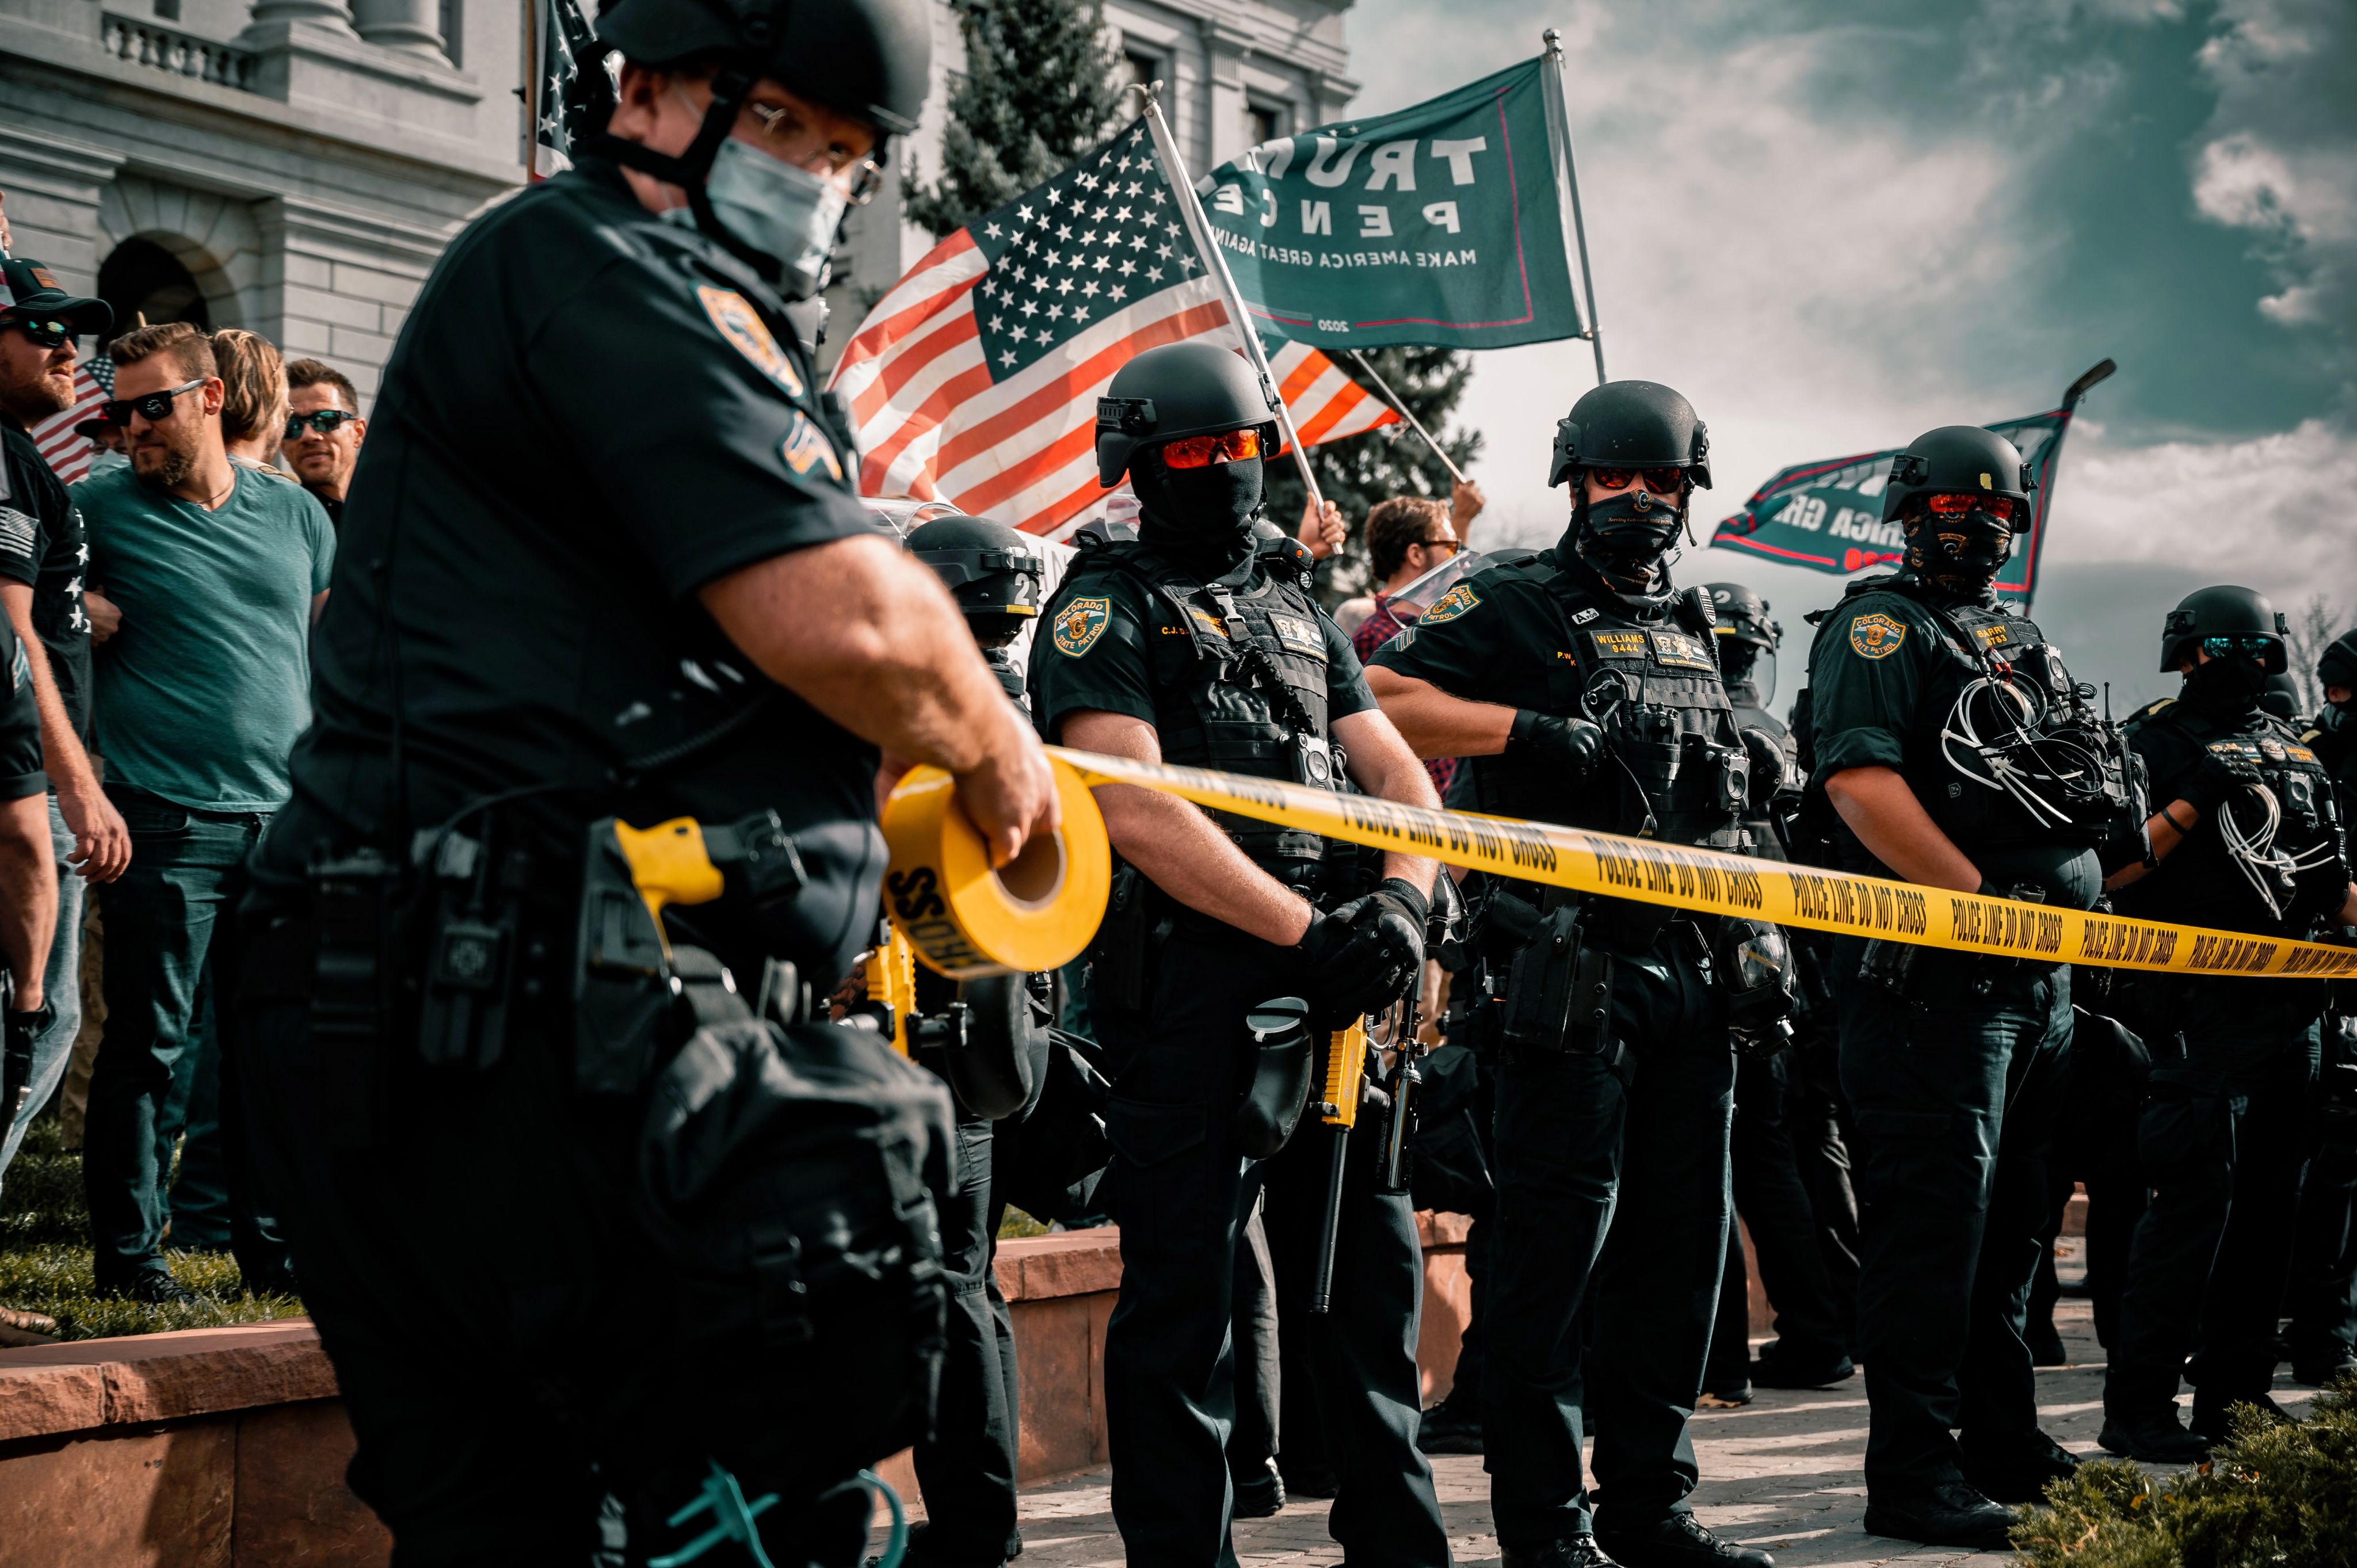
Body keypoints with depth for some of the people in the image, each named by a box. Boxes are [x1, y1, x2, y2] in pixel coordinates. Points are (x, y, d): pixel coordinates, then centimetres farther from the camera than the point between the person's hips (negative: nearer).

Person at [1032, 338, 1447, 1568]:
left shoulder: (1300, 611, 22)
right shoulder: (1105, 610, 1)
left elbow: (1399, 776, 16)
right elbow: (1135, 810, -13)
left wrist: (1401, 902, -6)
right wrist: (1308, 931, -18)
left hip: (1323, 974, 6)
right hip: (1185, 975, -6)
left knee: (1372, 1266, 9)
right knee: (1184, 1291, -3)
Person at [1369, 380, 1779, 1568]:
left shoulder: (1689, 630, 20)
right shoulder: (1514, 605, -1)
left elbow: (1720, 808, 20)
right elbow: (1374, 703, -12)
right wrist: (1529, 728, -18)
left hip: (1691, 974, 7)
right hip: (1575, 968, -7)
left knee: (1681, 1243, 10)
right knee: (1558, 1245, -5)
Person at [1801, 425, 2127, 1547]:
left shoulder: (2028, 646, 23)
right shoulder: (1880, 626, -3)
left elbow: (2080, 802, 29)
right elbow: (1860, 783, -17)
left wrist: (2071, 912, 14)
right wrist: (1980, 896, -20)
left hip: (2042, 973, 9)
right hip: (1935, 976, -9)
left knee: (2011, 1219, 15)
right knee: (1933, 1220, -10)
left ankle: (2003, 1443, 25)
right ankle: (1913, 1475, -7)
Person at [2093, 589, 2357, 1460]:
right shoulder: (2156, 744, 0)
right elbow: (2113, 873, -11)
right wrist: (2194, 801, -18)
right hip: (2202, 1007, -7)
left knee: (2270, 1205, 9)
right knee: (2196, 1200, -13)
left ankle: (2235, 1394, 17)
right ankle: (2137, 1407, -10)